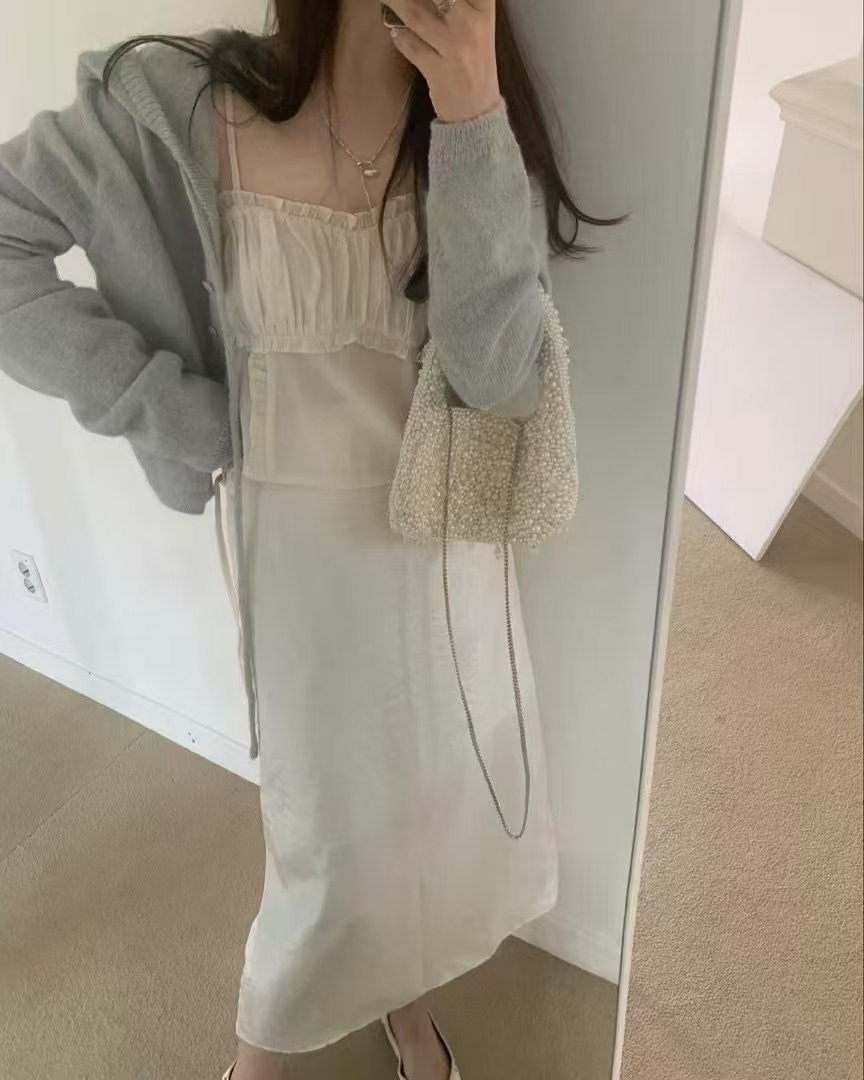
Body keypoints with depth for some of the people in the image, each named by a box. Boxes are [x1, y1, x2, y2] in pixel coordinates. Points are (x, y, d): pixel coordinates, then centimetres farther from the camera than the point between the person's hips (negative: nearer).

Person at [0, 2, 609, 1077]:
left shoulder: (478, 118, -9)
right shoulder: (183, 102, -17)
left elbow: (500, 377, -19)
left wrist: (472, 125, -28)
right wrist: (173, 411, -14)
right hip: (300, 541, -3)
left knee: (439, 781, 21)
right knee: (331, 807, 14)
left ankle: (402, 985, 53)